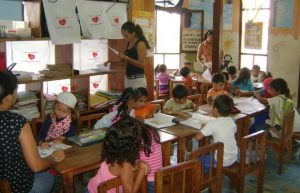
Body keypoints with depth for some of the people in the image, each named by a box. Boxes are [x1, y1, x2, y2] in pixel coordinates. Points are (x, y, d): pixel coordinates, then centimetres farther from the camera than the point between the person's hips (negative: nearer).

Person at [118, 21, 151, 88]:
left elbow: (141, 64, -18)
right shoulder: (129, 43, 12)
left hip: (138, 80, -8)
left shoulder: (140, 44, -12)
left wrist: (126, 58, -20)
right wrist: (123, 58, 5)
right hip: (128, 78, 8)